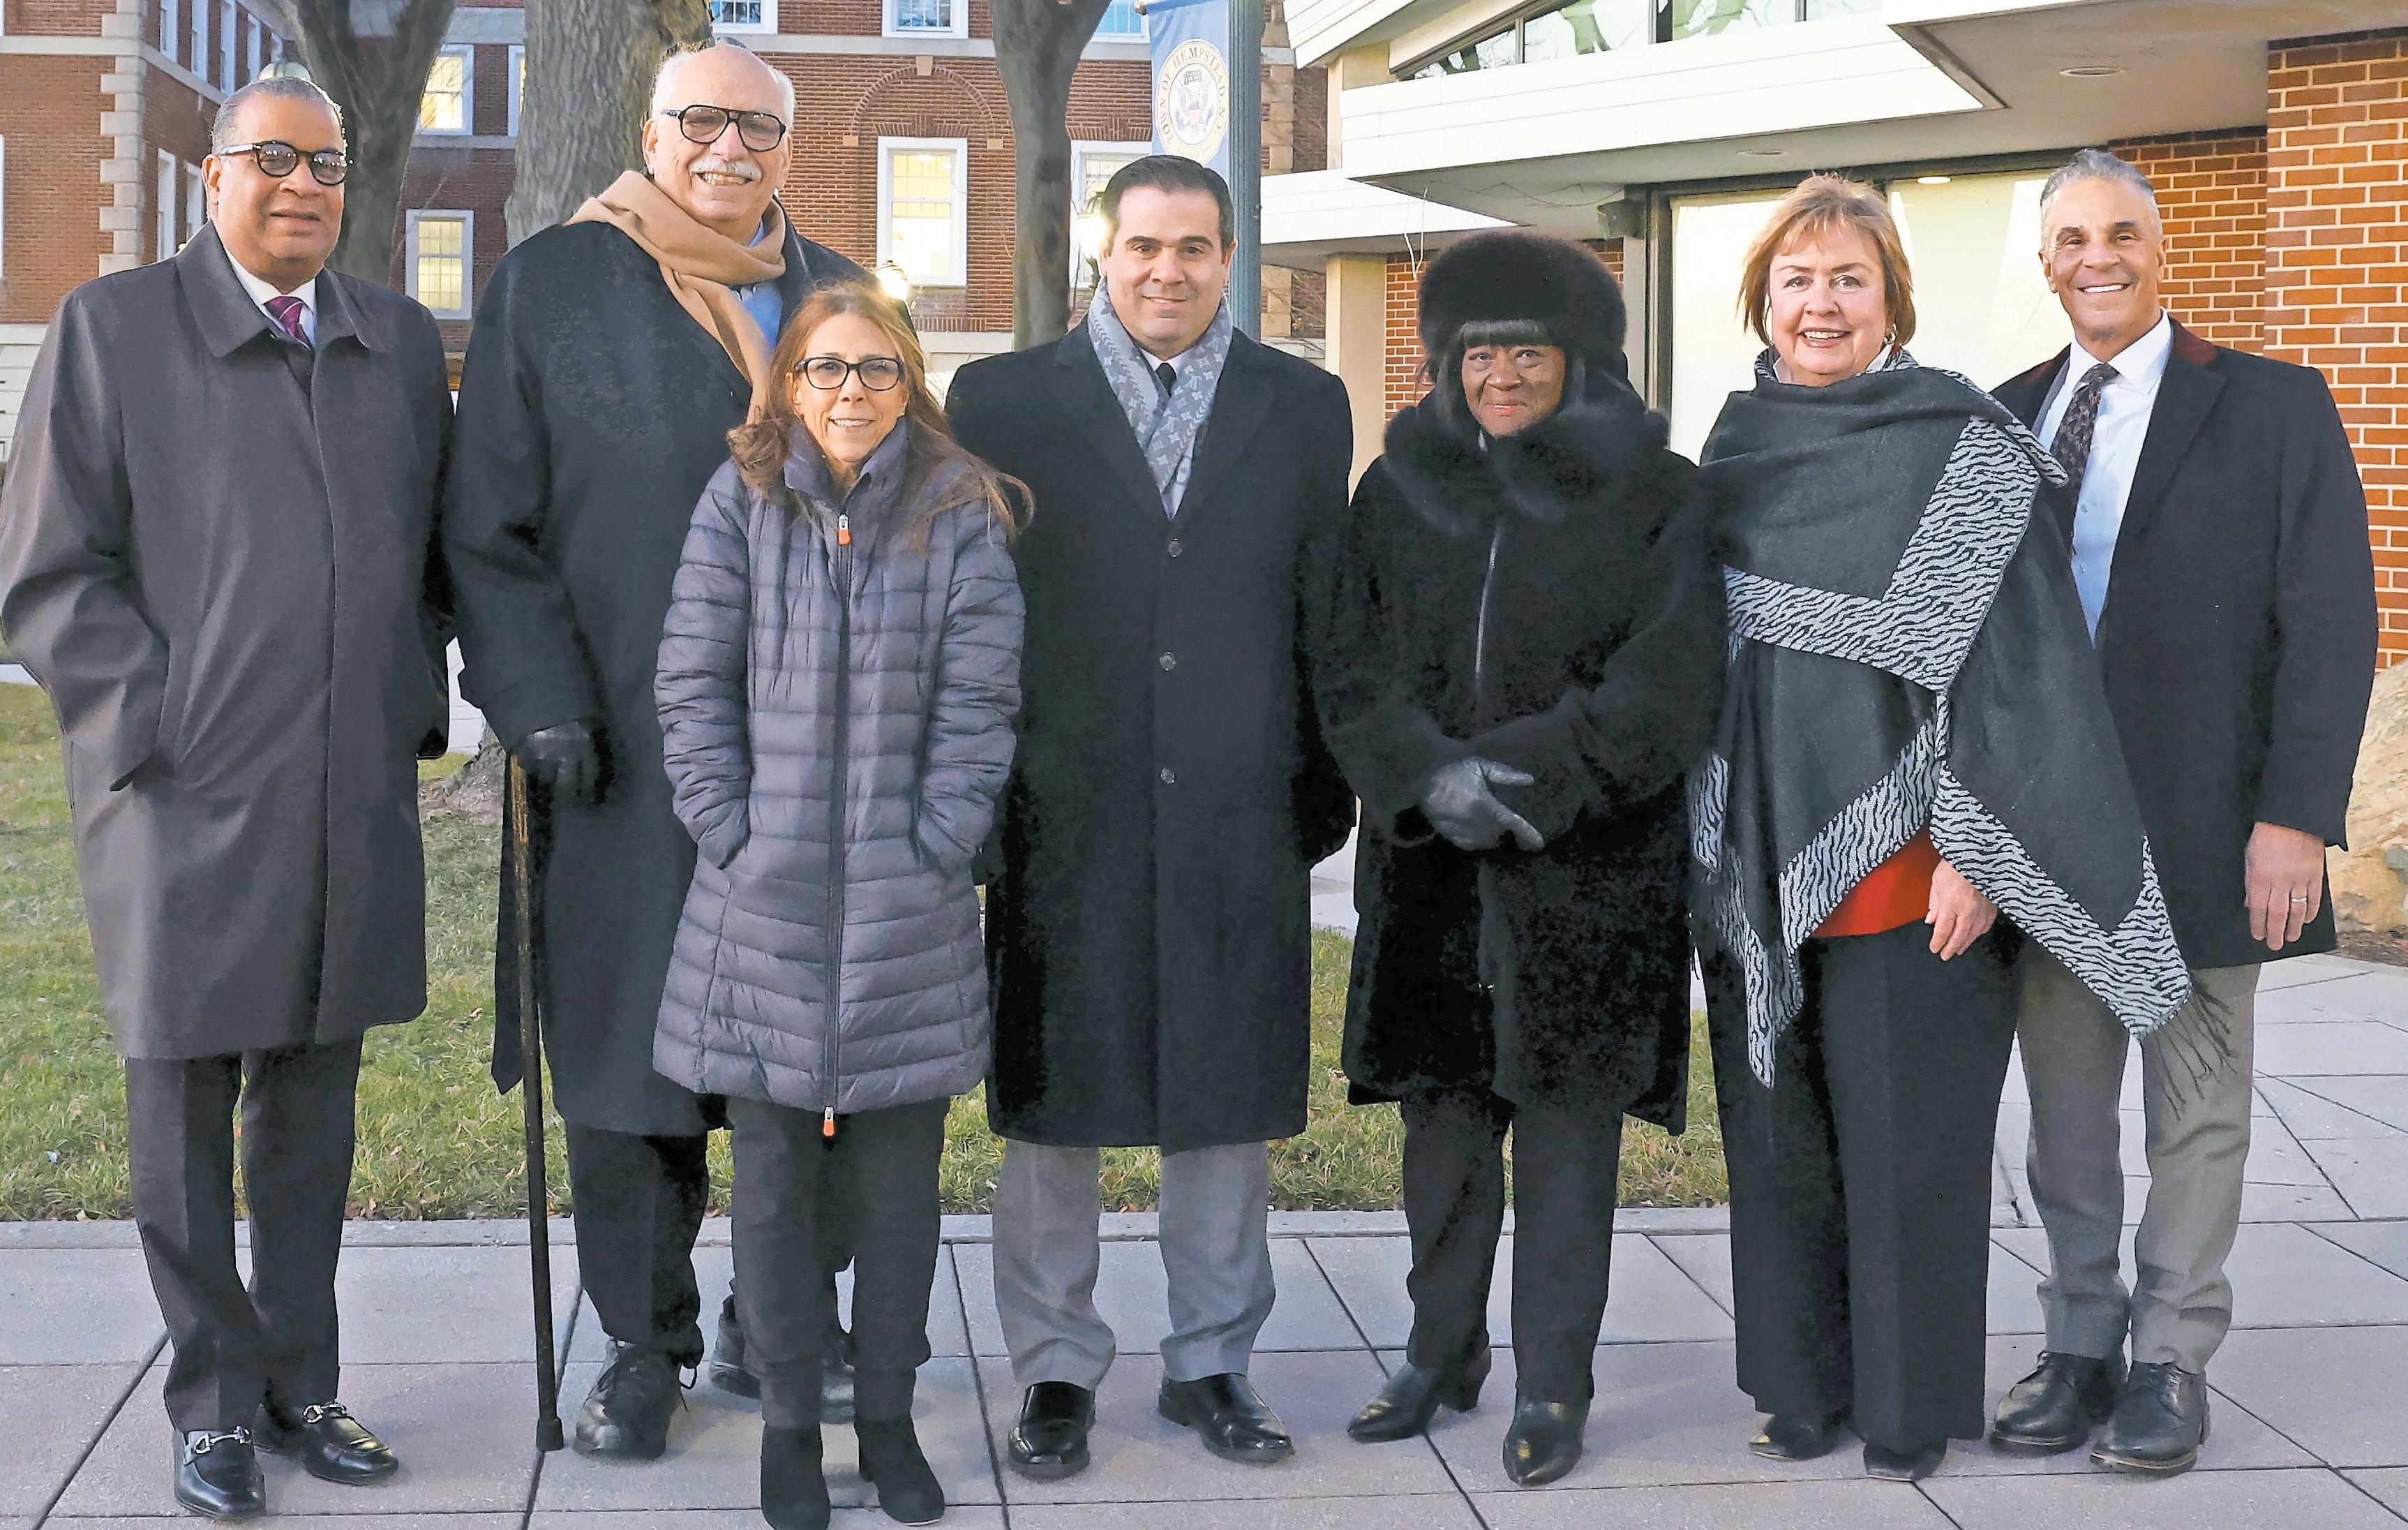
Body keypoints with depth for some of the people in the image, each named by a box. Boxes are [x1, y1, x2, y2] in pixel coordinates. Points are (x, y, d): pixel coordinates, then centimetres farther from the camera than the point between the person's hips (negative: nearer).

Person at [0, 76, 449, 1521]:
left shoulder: (402, 341, 11)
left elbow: (442, 549, 19)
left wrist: (416, 707, 7)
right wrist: (159, 725, -11)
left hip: (356, 804, 4)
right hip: (188, 801, -3)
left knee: (314, 1105, 12)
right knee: (186, 1108, 5)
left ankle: (302, 1380, 24)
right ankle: (216, 1402, 18)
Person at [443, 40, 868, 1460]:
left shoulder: (844, 299, 12)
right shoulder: (551, 286, 2)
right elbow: (491, 522, -1)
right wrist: (541, 701, -11)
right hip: (630, 747, -3)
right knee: (631, 1033, 3)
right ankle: (645, 1343, 17)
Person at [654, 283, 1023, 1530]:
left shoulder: (959, 514, 2)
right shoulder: (740, 502, 2)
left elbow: (978, 700, 0)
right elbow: (693, 682, 1)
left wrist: (936, 845, -7)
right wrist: (733, 834, -5)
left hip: (908, 909, 0)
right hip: (763, 906, 0)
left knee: (901, 1181, 7)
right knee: (772, 1182, 6)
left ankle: (888, 1415, 22)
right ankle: (787, 1420, 19)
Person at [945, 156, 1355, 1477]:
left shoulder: (1304, 409, 9)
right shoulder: (1004, 401, 4)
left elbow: (1327, 615, 9)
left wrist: (1326, 793, 6)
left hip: (1239, 822, 1)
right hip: (1062, 816, -1)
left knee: (1228, 1095, 8)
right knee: (1048, 1097, 5)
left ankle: (1211, 1362, 21)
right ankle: (1056, 1369, 17)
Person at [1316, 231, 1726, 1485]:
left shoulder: (1655, 500, -1)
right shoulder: (1400, 492, 8)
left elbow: (1668, 691, -9)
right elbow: (1353, 675, 3)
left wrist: (1509, 769, -17)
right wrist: (1432, 776, -15)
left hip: (1589, 874, -3)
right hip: (1430, 870, 3)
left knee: (1565, 1125, -1)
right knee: (1441, 1112, 10)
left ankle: (1553, 1385, 9)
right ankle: (1443, 1352, 26)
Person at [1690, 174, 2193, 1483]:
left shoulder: (1962, 451, -7)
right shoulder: (1738, 452, 9)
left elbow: (2007, 650, -10)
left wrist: (1976, 847, -16)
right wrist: (1704, 836, 15)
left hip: (1900, 859, -5)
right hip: (1759, 859, 5)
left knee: (1903, 1129, 2)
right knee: (1778, 1130, 10)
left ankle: (1910, 1403, 15)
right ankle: (1804, 1381, 23)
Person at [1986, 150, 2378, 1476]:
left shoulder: (2274, 408, -1)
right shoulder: (2005, 419, 10)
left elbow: (2331, 624, -6)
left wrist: (2297, 817, -14)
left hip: (2199, 825, -3)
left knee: (2195, 1106, 6)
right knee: (2063, 1103, 11)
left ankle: (2172, 1358, 17)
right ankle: (2079, 1342, 23)